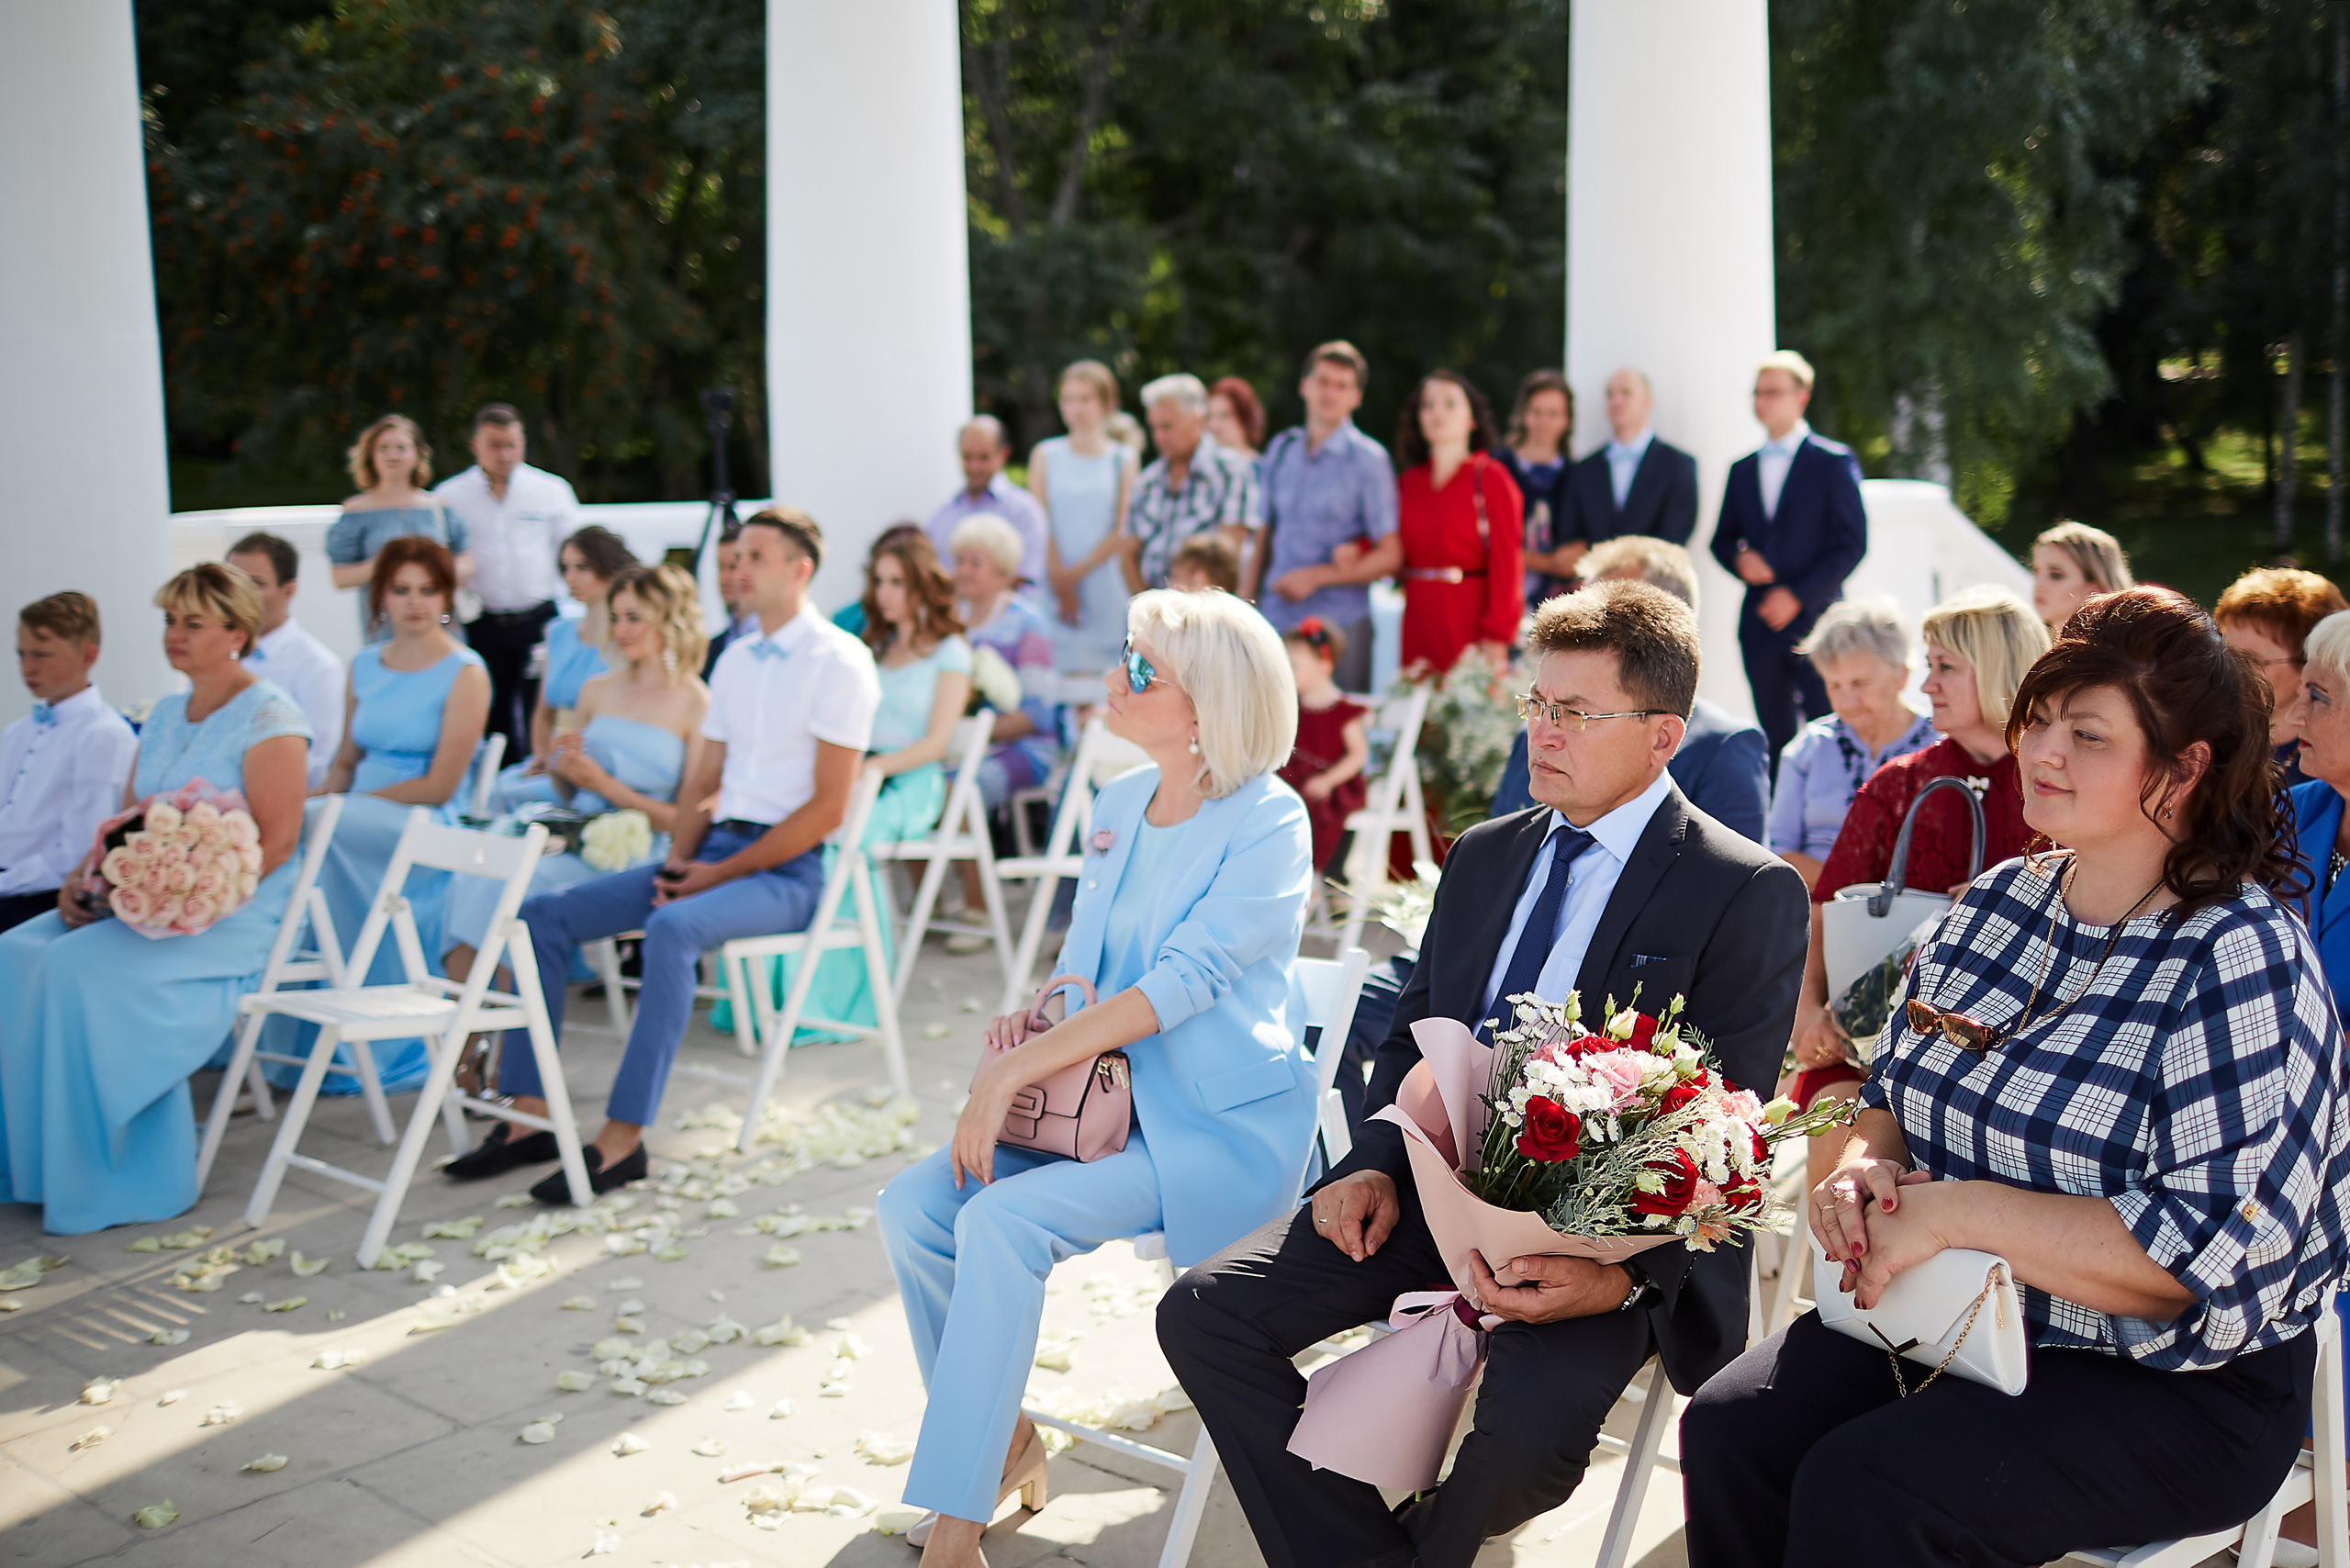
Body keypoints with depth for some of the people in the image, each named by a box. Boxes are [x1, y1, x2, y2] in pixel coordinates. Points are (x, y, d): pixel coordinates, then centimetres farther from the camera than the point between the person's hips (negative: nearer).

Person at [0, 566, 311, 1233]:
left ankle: (131, 1182, -18)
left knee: (84, 969, -27)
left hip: (234, 914, -8)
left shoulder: (269, 717, -7)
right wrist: (83, 876, -1)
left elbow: (275, 841, -15)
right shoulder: (166, 715, 18)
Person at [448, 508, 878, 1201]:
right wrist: (679, 859, 0)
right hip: (714, 848, 8)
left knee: (672, 928, -37)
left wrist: (720, 874, -14)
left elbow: (826, 808, -12)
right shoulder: (737, 660, 19)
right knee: (544, 916, -6)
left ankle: (623, 1138, -32)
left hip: (785, 870, -8)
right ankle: (530, 1119, -6)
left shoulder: (838, 662, -6)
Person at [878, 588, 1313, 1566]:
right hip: (1113, 1105, 7)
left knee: (1003, 1219, -28)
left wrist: (1011, 1073, -24)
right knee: (912, 1207, -12)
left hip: (1227, 1126, -7)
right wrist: (1036, 1018, -6)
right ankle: (1007, 1445, 8)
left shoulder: (1267, 822, -12)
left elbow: (1183, 981, -21)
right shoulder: (1118, 807, 11)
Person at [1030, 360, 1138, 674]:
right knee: (1058, 670, -6)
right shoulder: (1044, 455, 9)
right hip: (1053, 589, 0)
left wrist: (1077, 572, -10)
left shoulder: (1123, 459, 6)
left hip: (1106, 587, 0)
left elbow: (1122, 531, 0)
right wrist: (1059, 581, -8)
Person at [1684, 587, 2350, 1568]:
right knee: (1728, 1428, -18)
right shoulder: (1998, 903, 7)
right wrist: (1865, 1165, -6)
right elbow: (1896, 1089, 18)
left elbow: (2214, 1256, -23)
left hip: (2170, 1388, -6)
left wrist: (1957, 1209, -24)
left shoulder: (2238, 962, -15)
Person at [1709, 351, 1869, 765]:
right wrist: (1739, 559, -5)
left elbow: (1852, 543, -5)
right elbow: (1722, 539, 19)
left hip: (1814, 618, -5)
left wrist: (1798, 596, -11)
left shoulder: (1833, 462, 0)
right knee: (1775, 738, 7)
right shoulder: (1742, 470, 15)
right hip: (1760, 623, 5)